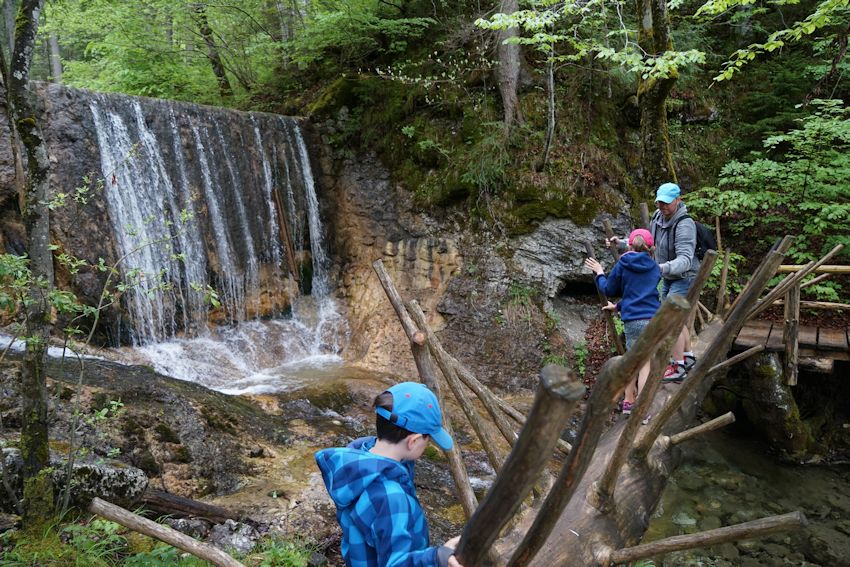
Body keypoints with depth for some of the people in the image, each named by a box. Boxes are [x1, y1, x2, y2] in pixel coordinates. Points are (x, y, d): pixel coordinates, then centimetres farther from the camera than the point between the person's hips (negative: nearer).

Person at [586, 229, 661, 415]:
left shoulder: (622, 264, 3)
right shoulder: (654, 267, 12)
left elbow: (609, 290, 10)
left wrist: (600, 273, 28)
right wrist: (619, 306, 35)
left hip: (633, 320, -1)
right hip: (654, 319, 1)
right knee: (646, 364, 5)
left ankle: (628, 401, 27)